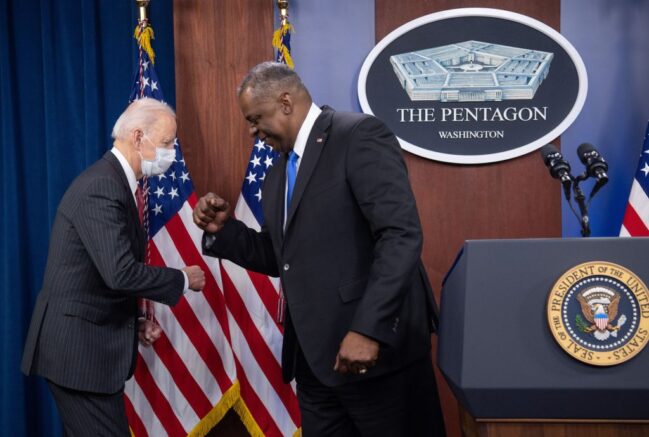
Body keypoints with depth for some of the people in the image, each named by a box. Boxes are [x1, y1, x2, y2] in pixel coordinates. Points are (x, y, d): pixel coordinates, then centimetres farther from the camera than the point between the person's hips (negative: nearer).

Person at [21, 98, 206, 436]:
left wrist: (135, 320, 9)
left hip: (85, 342, 10)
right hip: (77, 346, -10)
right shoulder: (102, 187, -20)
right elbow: (120, 272, -28)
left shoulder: (113, 181, 11)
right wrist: (183, 279, -14)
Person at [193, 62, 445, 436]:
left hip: (377, 347, -8)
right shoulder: (279, 174, 16)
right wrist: (224, 229, 5)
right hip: (313, 356, 8)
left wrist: (369, 329, -25)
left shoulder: (360, 135, -10)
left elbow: (401, 236, -20)